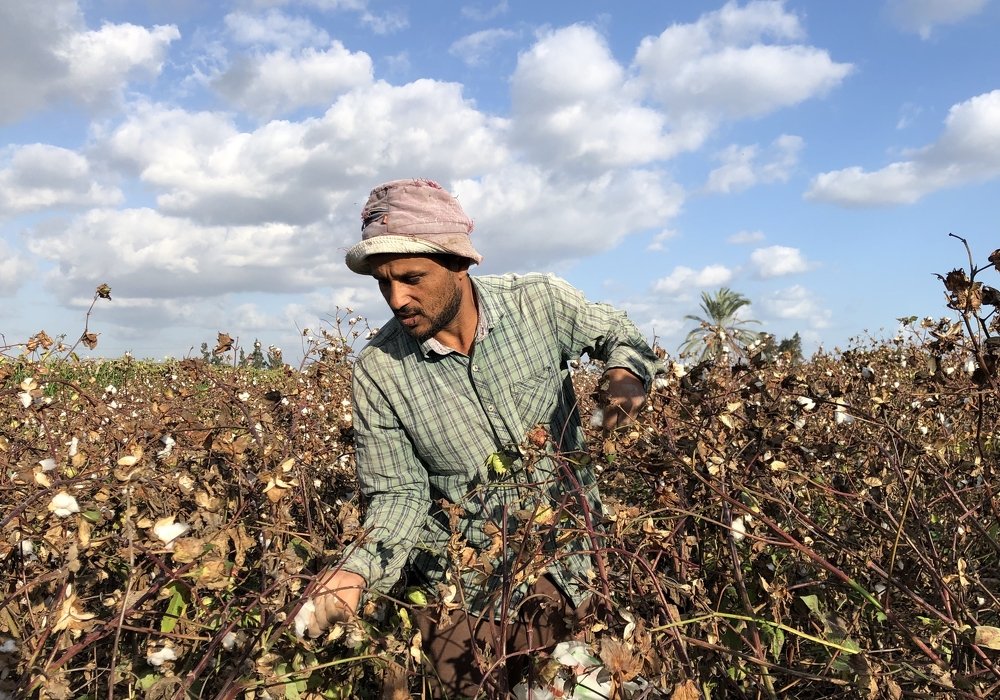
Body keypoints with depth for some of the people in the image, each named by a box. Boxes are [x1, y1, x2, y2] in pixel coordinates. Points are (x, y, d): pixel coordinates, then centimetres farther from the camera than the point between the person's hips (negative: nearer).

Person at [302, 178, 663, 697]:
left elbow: (618, 335, 6)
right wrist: (358, 570, -27)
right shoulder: (379, 370, -14)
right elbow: (399, 494, -9)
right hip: (462, 577, 0)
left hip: (566, 549, 1)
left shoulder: (542, 303, -13)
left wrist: (626, 373, -17)